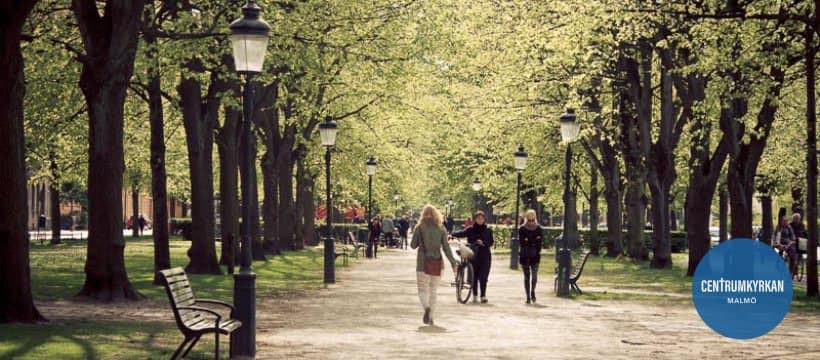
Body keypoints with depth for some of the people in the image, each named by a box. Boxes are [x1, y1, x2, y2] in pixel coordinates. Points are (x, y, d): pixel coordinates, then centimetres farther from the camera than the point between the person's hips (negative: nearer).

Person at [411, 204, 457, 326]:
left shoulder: (420, 227, -4)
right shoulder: (441, 228, 1)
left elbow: (413, 245, 0)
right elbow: (446, 247, -5)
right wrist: (453, 262, -3)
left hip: (423, 262, -2)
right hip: (437, 262, 2)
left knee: (423, 290, 1)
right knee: (433, 291, 13)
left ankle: (427, 307, -29)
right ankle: (430, 317, 11)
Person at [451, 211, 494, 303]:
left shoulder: (488, 230, 6)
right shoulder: (470, 229, 3)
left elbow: (491, 242, 1)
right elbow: (462, 233, -12)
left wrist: (483, 243, -19)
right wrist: (452, 235, -30)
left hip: (485, 256, -1)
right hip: (473, 256, 1)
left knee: (483, 277, -6)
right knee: (474, 276, 6)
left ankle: (483, 296, -3)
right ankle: (474, 295, 20)